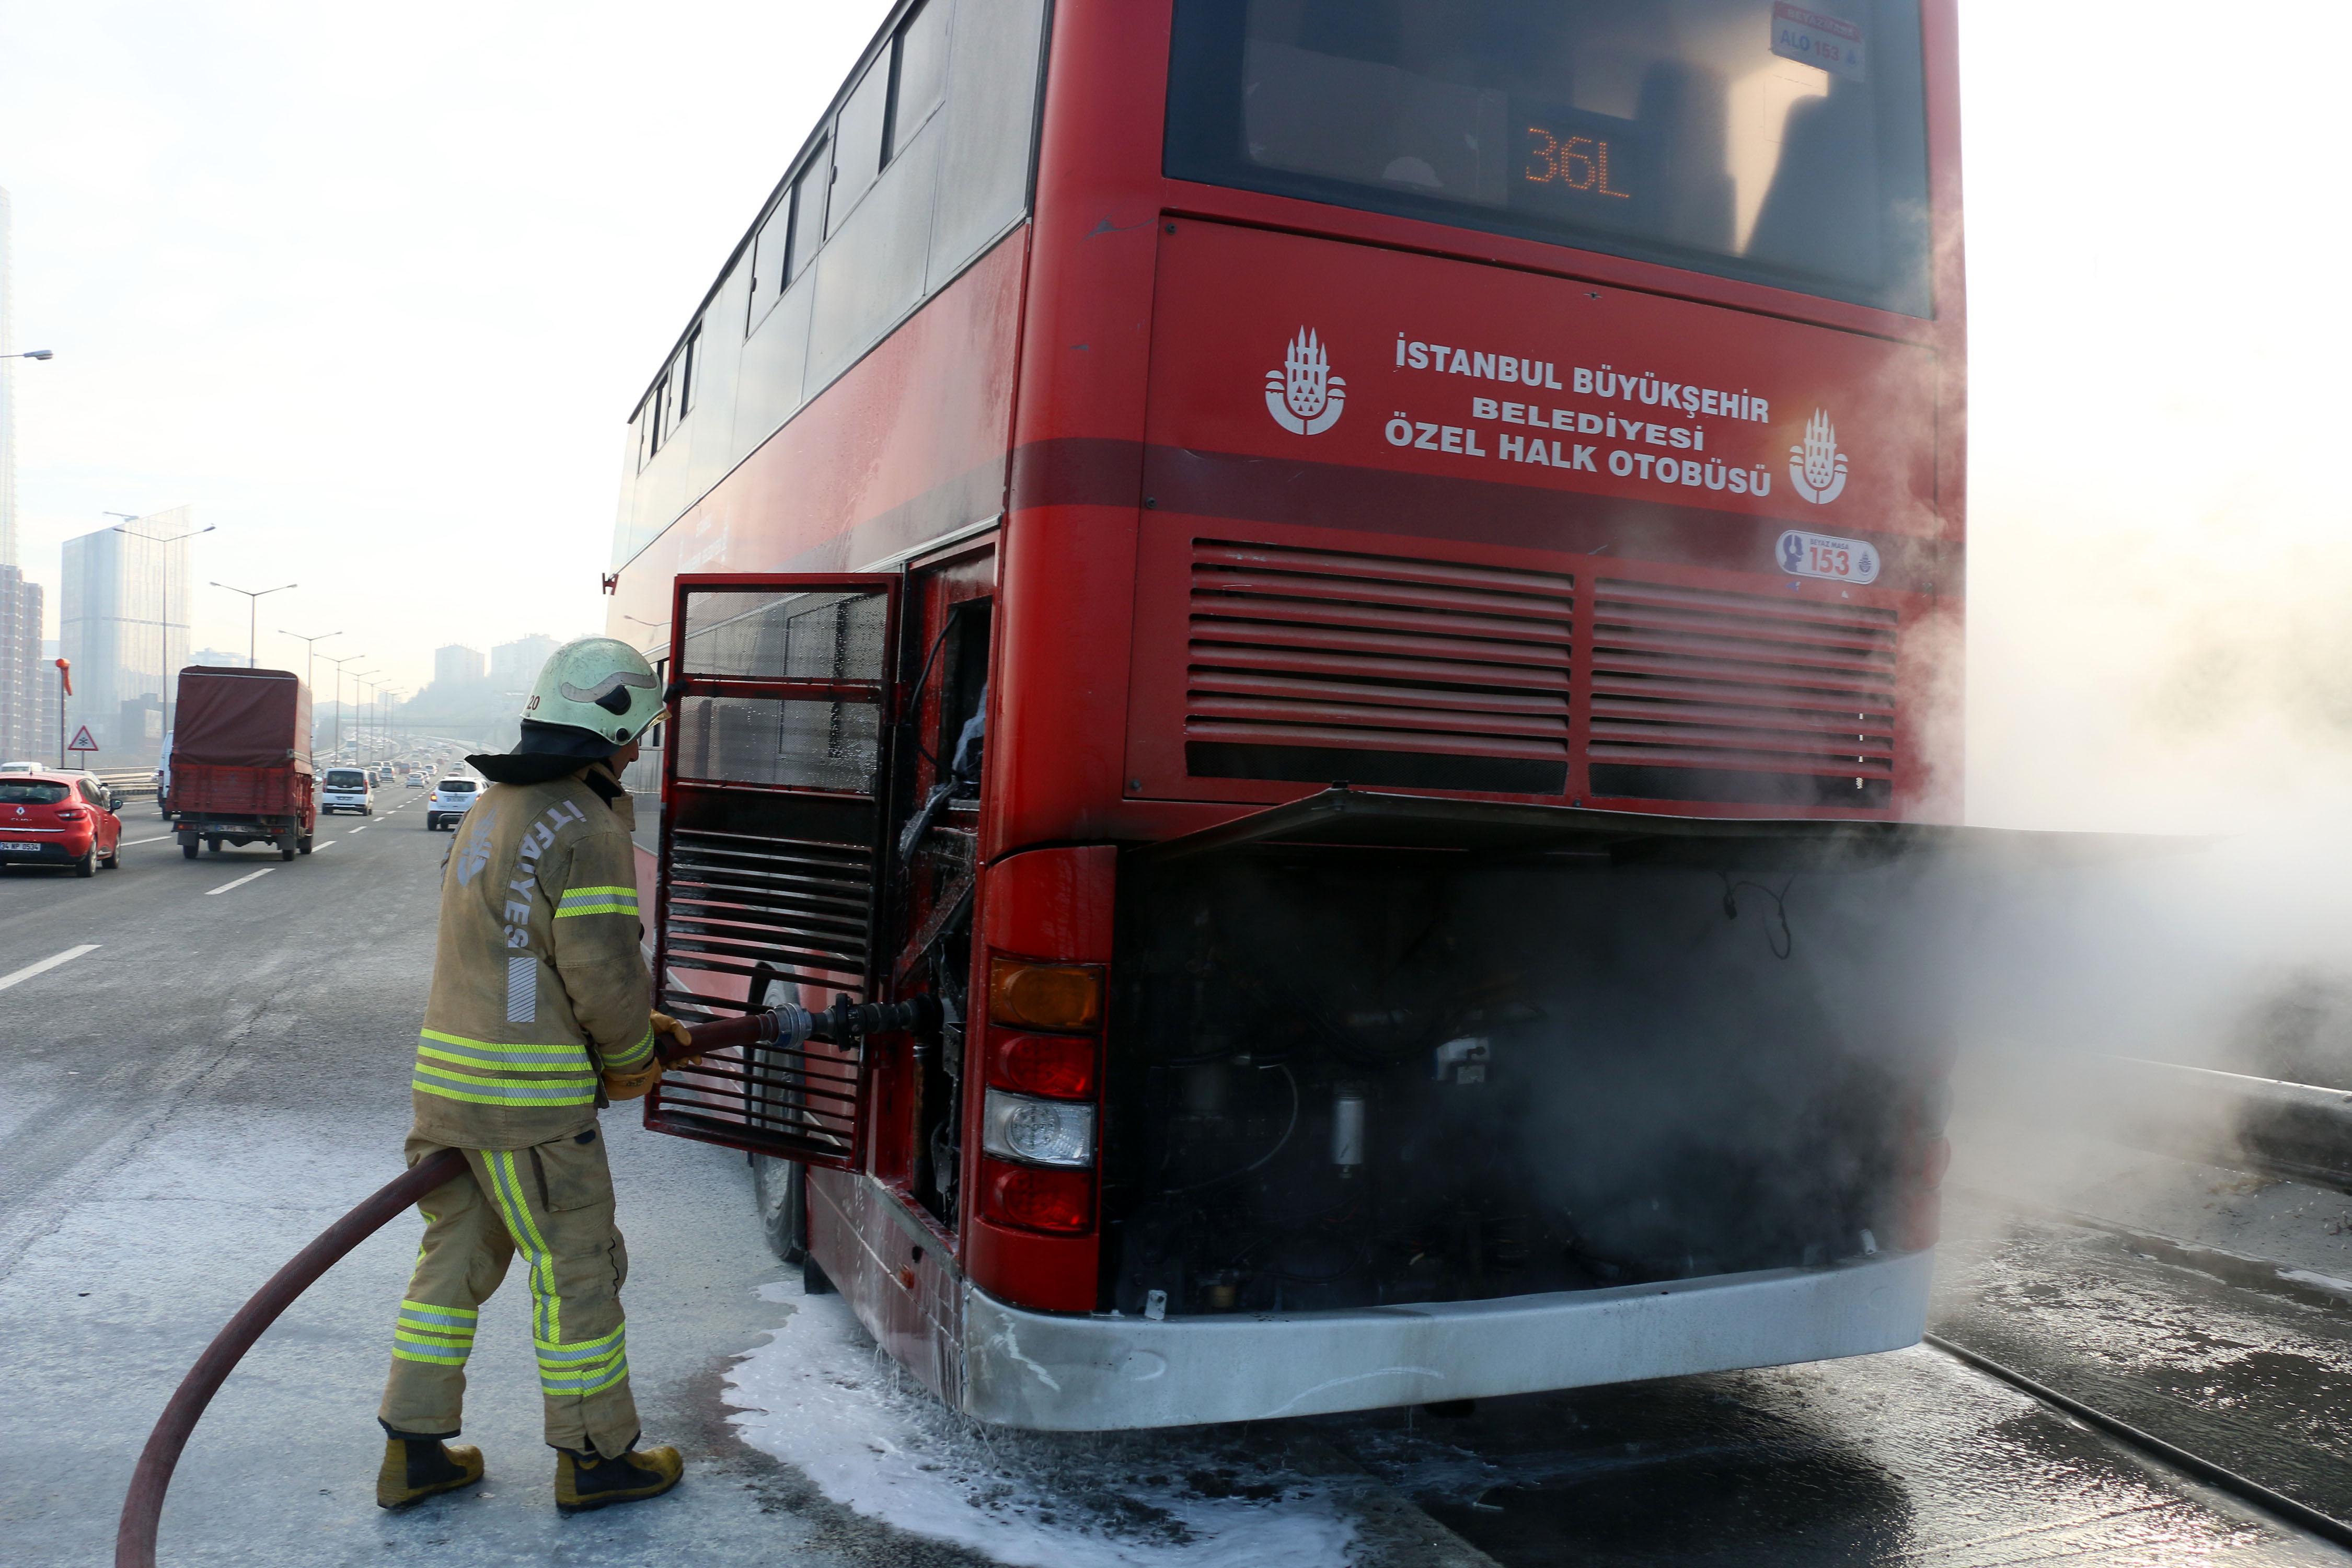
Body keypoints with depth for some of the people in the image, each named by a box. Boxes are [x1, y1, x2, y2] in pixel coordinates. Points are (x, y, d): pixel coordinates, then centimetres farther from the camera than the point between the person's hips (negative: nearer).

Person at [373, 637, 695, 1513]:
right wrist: (629, 1058, 0)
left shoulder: (494, 809, 13)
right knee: (577, 1273, 5)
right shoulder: (587, 830, -17)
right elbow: (606, 971, -19)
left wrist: (633, 1026, 19)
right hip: (529, 1092, -9)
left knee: (457, 1258, 18)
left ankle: (414, 1451, 26)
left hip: (447, 1071, 9)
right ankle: (596, 1459, 19)